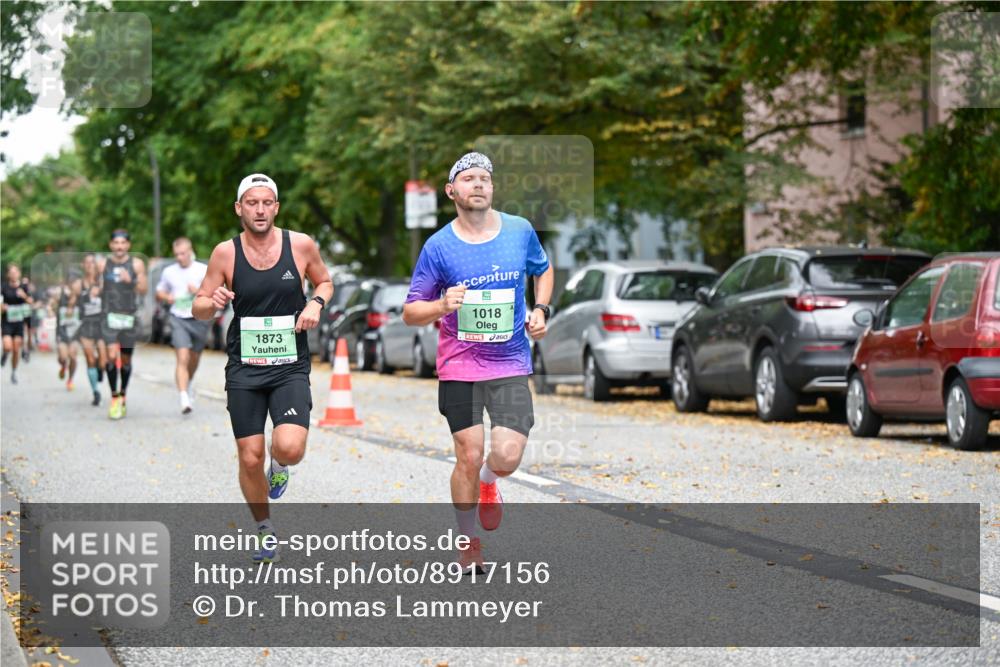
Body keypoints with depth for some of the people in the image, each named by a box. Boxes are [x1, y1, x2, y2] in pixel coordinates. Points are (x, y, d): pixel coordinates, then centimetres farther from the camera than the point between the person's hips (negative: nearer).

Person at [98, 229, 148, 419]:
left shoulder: (137, 264, 4)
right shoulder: (102, 264, 6)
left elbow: (143, 289, -2)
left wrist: (130, 281, -18)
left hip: (129, 315, 1)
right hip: (109, 316, -1)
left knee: (126, 359, 9)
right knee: (111, 356, -15)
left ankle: (123, 395, 29)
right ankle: (114, 397, -7)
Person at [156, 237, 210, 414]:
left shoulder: (203, 270, 0)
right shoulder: (169, 272, 7)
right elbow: (159, 292, 21)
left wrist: (199, 291, -17)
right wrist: (166, 297, -2)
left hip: (199, 318, 1)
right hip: (178, 319, -1)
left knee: (194, 358, 16)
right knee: (182, 358, -17)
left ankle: (188, 385, 47)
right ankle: (184, 399, -25)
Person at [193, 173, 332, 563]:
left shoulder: (301, 245, -3)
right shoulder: (226, 253, -3)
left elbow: (324, 281, 16)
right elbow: (198, 307, 5)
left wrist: (316, 303, -6)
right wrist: (213, 303, -18)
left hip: (290, 367, -1)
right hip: (244, 368, 1)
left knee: (289, 447, -21)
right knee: (250, 457, 2)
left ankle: (279, 466, 18)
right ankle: (265, 529, 26)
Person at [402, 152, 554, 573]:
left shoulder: (520, 231, 2)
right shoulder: (438, 247, -4)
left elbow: (544, 270, 23)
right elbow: (410, 312, 0)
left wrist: (541, 310, 6)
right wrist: (442, 307, -20)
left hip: (511, 365, 1)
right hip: (459, 367, -1)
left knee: (508, 456, -11)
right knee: (469, 456, -3)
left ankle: (488, 483, 28)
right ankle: (468, 546, 17)